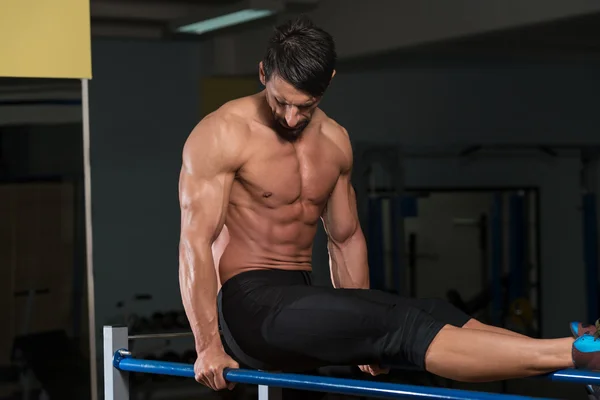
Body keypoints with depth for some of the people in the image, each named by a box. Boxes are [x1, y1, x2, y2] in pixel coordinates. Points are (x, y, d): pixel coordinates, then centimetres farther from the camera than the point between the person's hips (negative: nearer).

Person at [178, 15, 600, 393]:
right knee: (403, 326, -26)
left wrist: (363, 339, 14)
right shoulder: (222, 134, -9)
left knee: (431, 314, -17)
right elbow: (196, 240, -14)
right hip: (246, 305, -7)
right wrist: (208, 346, -20)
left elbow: (346, 239, 20)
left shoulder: (335, 141, 12)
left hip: (299, 301, 7)